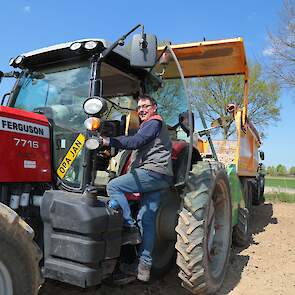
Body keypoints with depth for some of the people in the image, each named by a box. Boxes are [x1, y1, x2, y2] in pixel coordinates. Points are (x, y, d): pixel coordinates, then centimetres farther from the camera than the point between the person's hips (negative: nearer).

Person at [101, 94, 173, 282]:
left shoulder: (154, 123, 0)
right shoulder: (148, 125, 32)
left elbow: (135, 142, -17)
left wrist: (108, 141, -21)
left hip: (153, 172, -10)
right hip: (158, 179, 10)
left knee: (113, 186, -14)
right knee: (147, 220, 5)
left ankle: (130, 227, -12)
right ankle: (145, 263, 6)